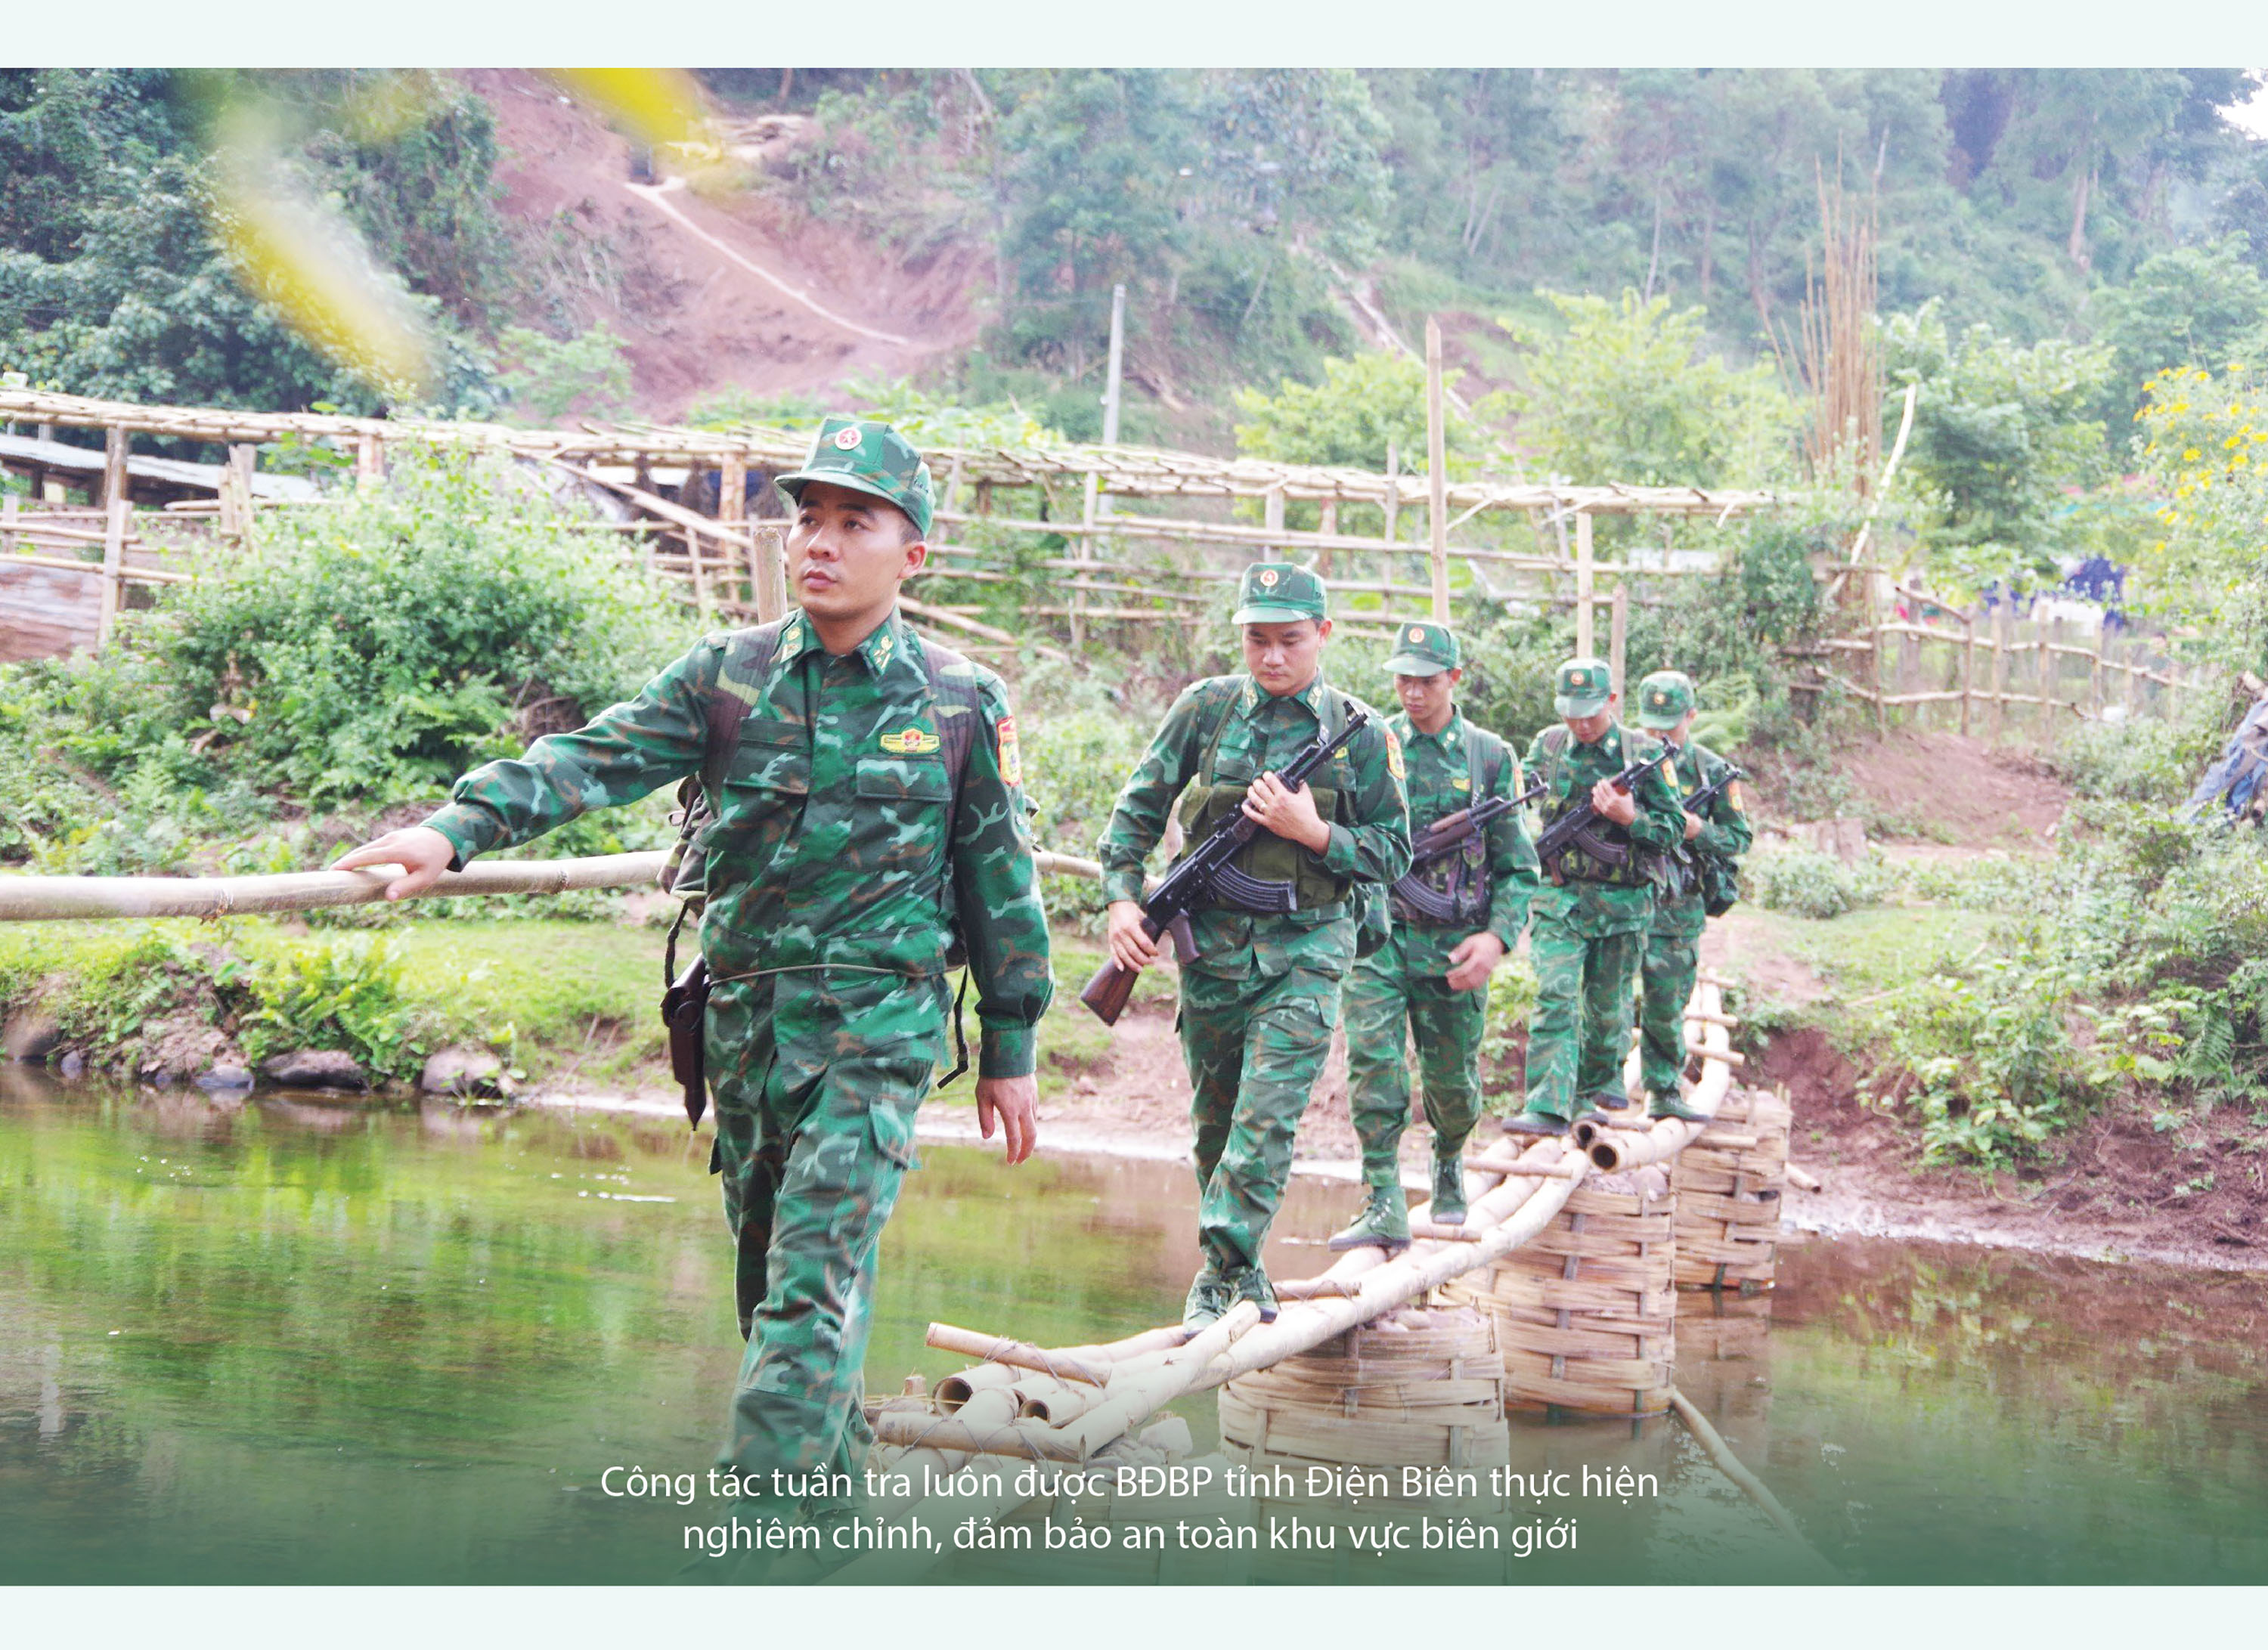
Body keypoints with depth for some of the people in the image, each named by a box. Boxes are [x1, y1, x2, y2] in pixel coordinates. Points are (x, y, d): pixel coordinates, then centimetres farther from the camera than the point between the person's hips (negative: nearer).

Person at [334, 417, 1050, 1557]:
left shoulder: (963, 702, 0)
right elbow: (592, 760, -10)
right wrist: (460, 825, -26)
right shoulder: (725, 676, 3)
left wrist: (1010, 1048, 7)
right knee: (774, 1280, 12)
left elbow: (999, 880, 6)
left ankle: (753, 1530, -16)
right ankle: (833, 1507, 28)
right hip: (745, 1021, 4)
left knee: (813, 1284, -14)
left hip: (879, 1027, -4)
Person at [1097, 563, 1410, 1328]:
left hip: (1306, 949, -2)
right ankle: (1240, 1264, 25)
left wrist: (1314, 833, -14)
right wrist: (1123, 897, -4)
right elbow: (1139, 807, 7)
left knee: (1268, 1116, -13)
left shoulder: (1362, 734, -3)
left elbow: (1394, 854, 1)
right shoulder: (1207, 707, 0)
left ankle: (1223, 1265, -9)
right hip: (1212, 942, 2)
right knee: (1215, 1114, 11)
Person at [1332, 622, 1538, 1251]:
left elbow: (1518, 866, 3)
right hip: (1377, 932, 0)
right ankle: (1384, 1207, -15)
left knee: (1452, 1082, 10)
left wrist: (1497, 937, -11)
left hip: (1454, 945, 0)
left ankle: (1449, 1161, 41)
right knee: (1373, 1058, -18)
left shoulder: (1490, 757, 2)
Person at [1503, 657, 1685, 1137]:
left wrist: (1628, 816, -19)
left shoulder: (1646, 754, -2)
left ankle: (1602, 1078, 37)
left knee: (1608, 1003, 11)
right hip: (1558, 896, 0)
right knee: (1555, 995, -14)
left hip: (1623, 903, 0)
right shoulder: (1546, 746, 5)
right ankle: (1549, 1107, -19)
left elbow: (1674, 826, -2)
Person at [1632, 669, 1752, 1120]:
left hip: (1679, 908, 1)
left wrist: (1699, 830, -14)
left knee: (1666, 1006, 8)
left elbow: (1740, 839, 5)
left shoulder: (1713, 771, 3)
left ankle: (1664, 1092, 21)